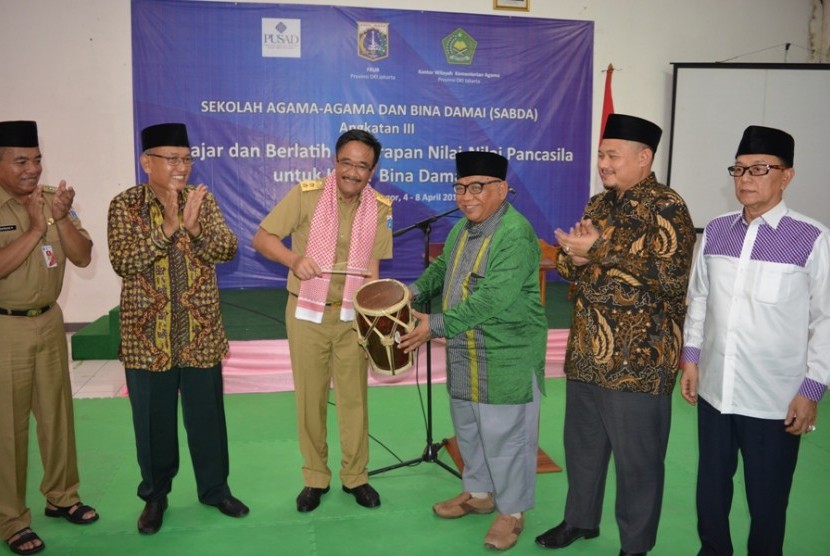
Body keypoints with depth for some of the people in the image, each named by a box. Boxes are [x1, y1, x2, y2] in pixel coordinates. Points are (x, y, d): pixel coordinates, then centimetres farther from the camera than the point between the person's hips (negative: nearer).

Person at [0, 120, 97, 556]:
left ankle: (61, 496, 31)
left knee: (57, 413, 14)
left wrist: (61, 218, -16)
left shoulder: (52, 198, 2)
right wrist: (35, 229, -23)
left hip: (49, 322, 5)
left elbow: (83, 257, -2)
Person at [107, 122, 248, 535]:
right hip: (147, 336, -1)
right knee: (153, 420, 11)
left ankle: (215, 488, 31)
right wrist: (167, 227, -27)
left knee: (207, 416, 12)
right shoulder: (124, 205, -5)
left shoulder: (203, 200, 2)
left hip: (200, 334, 2)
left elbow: (227, 249, -9)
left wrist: (193, 227, -27)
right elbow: (123, 262, -17)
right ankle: (155, 495, 32)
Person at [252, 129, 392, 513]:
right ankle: (315, 477, 27)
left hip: (352, 315, 2)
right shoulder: (306, 194, -12)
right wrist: (294, 259, -28)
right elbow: (261, 238, -9)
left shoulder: (381, 207, -2)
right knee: (310, 397, 9)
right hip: (306, 313, -1)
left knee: (354, 396, 9)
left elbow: (371, 265, 3)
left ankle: (355, 476, 27)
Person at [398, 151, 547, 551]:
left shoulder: (516, 235, -22)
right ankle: (478, 492, 38)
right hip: (464, 354, 9)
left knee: (505, 434, 2)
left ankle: (512, 511, 21)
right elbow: (442, 267, 24)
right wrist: (416, 291, 6)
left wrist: (436, 326, -28)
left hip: (508, 357, -9)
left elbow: (492, 298, -29)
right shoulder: (461, 228, 8)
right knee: (468, 427, 19)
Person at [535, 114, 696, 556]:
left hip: (638, 360, -7)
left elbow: (670, 278, -22)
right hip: (587, 352, 7)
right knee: (581, 443, 19)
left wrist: (602, 251, -22)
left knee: (636, 457, 8)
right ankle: (580, 519, 39)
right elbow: (572, 266, 16)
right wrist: (575, 257, -8)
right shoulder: (599, 204, 11)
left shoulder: (667, 208, -11)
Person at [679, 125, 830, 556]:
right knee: (710, 487, 20)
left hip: (776, 400, -4)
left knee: (766, 499, 13)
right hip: (714, 390, 4)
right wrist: (691, 356, 9)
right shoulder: (715, 232, 2)